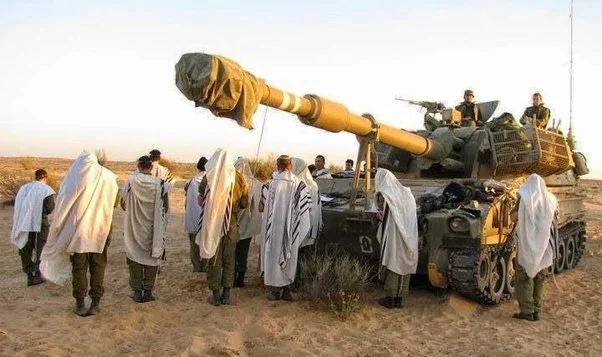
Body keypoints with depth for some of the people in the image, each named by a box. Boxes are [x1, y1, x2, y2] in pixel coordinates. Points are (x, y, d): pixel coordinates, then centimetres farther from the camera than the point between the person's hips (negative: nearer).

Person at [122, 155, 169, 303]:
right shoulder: (160, 183, -9)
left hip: (134, 227, 0)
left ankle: (137, 291, 16)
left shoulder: (131, 181, -8)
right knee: (152, 257, 11)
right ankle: (148, 291, 15)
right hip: (154, 229, 0)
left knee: (134, 257, 12)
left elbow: (122, 202, 2)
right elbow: (166, 207, -2)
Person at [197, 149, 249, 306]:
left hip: (213, 223, -1)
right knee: (229, 259, 14)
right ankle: (226, 294, 19)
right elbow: (245, 203, 0)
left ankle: (215, 295, 17)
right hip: (232, 224, 1)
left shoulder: (209, 178, -10)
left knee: (214, 259, 11)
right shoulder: (239, 178, -5)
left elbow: (201, 201, -5)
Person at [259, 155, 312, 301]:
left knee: (274, 254, 9)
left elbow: (262, 207, -4)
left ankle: (275, 290, 15)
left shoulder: (271, 184, -12)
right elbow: (306, 206, -2)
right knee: (289, 256, 14)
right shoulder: (299, 184, -7)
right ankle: (287, 289, 21)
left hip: (274, 226, -2)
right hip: (291, 229, 2)